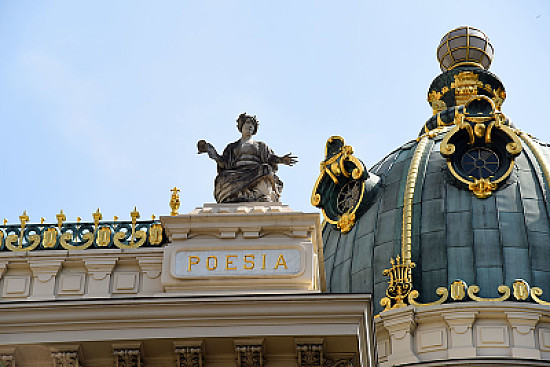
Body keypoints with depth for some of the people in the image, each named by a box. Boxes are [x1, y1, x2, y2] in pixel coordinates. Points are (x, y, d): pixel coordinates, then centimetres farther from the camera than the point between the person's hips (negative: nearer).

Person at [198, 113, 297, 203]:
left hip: (256, 173, 0)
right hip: (237, 175, 0)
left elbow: (271, 159, 16)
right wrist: (211, 150, 6)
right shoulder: (232, 147, 30)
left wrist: (281, 160, -4)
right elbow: (223, 163, 16)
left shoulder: (261, 146, 31)